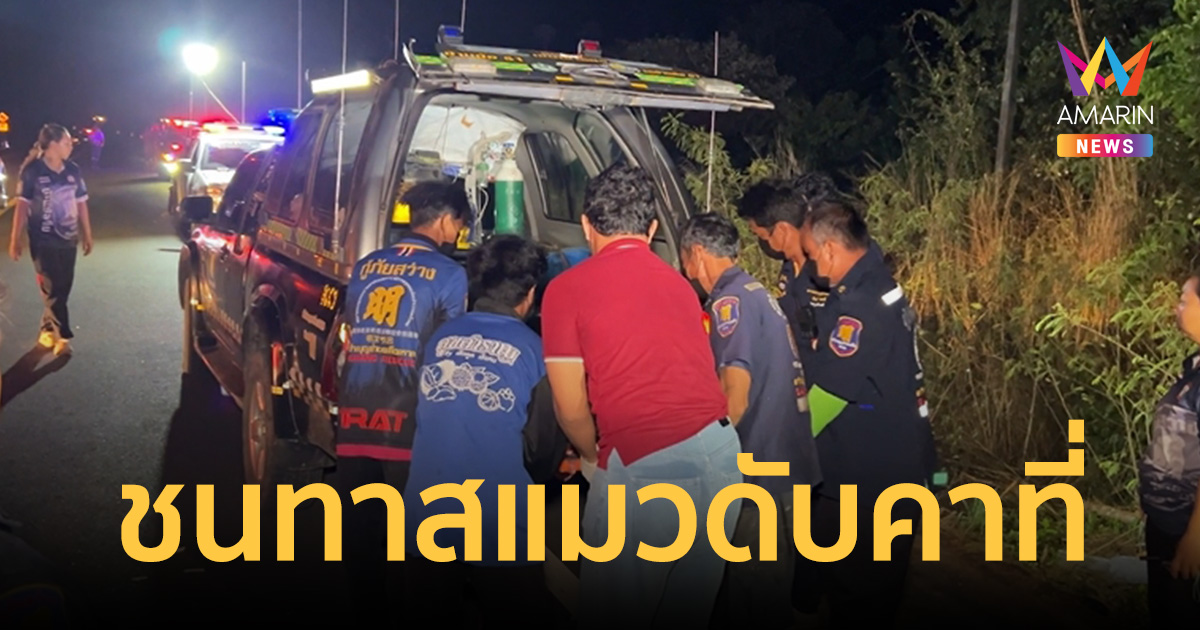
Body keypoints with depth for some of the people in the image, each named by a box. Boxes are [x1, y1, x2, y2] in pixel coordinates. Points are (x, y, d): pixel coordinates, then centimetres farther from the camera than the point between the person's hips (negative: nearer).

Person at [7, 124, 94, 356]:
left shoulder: (73, 170, 1)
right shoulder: (32, 170, -11)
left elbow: (81, 204, 8)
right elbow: (22, 205, -8)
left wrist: (87, 235, 11)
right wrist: (15, 239, -8)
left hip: (68, 239, 5)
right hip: (43, 240, -5)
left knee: (63, 287, 10)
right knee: (52, 288, -3)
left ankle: (47, 330, 26)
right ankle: (63, 335, 2)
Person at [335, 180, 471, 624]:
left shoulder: (365, 267, 14)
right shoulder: (448, 273, -1)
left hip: (354, 415, 5)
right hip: (407, 420, -5)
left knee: (359, 524, 11)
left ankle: (368, 605, 20)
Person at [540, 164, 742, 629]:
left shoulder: (566, 289, 0)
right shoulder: (678, 282, 17)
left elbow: (571, 409, 0)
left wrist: (593, 457, 21)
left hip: (644, 467, -6)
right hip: (721, 452, 6)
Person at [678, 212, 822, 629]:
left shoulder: (730, 302, -14)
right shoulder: (757, 292, 14)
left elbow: (736, 397, -22)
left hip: (760, 465, -9)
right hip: (789, 457, 9)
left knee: (753, 585, 1)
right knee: (774, 576, 21)